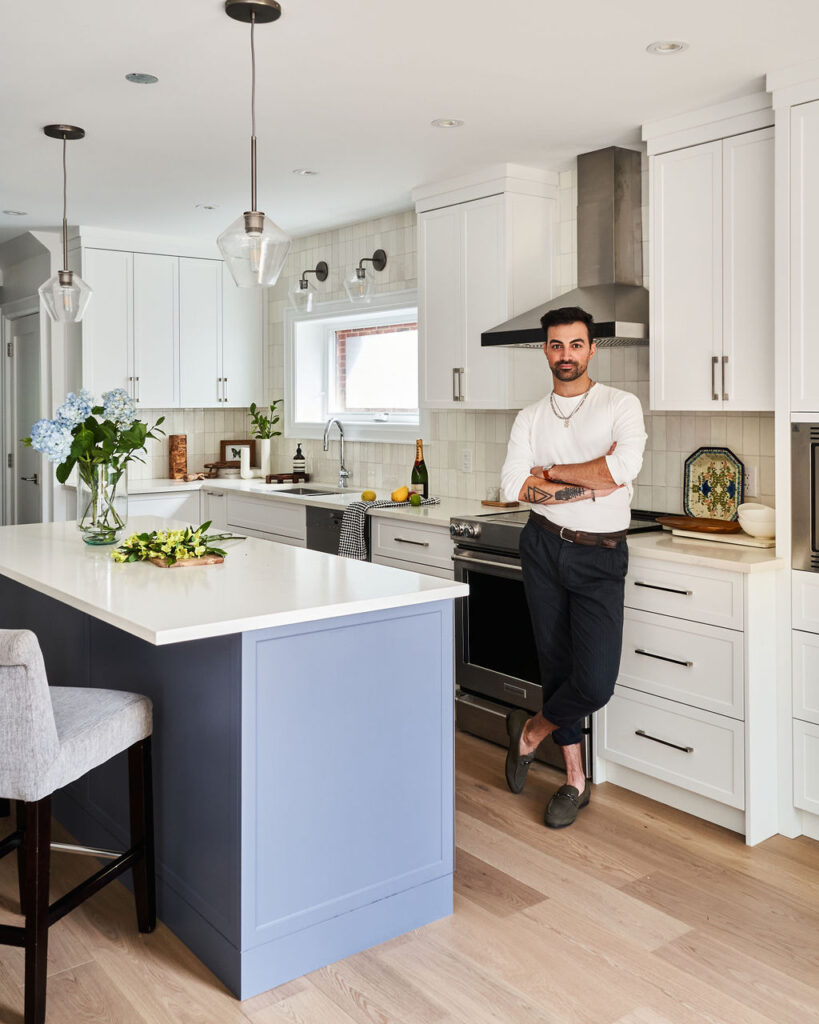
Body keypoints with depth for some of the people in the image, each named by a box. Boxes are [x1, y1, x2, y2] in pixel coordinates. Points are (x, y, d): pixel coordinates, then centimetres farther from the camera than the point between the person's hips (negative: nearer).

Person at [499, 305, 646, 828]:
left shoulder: (622, 405, 0)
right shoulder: (531, 417, 7)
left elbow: (625, 465, -20)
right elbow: (515, 485, -7)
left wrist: (550, 472, -10)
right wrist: (591, 486, -14)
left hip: (601, 555, -2)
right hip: (545, 548, 3)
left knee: (596, 682, -12)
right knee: (557, 665, 9)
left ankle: (532, 730, 19)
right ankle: (575, 780, 25)